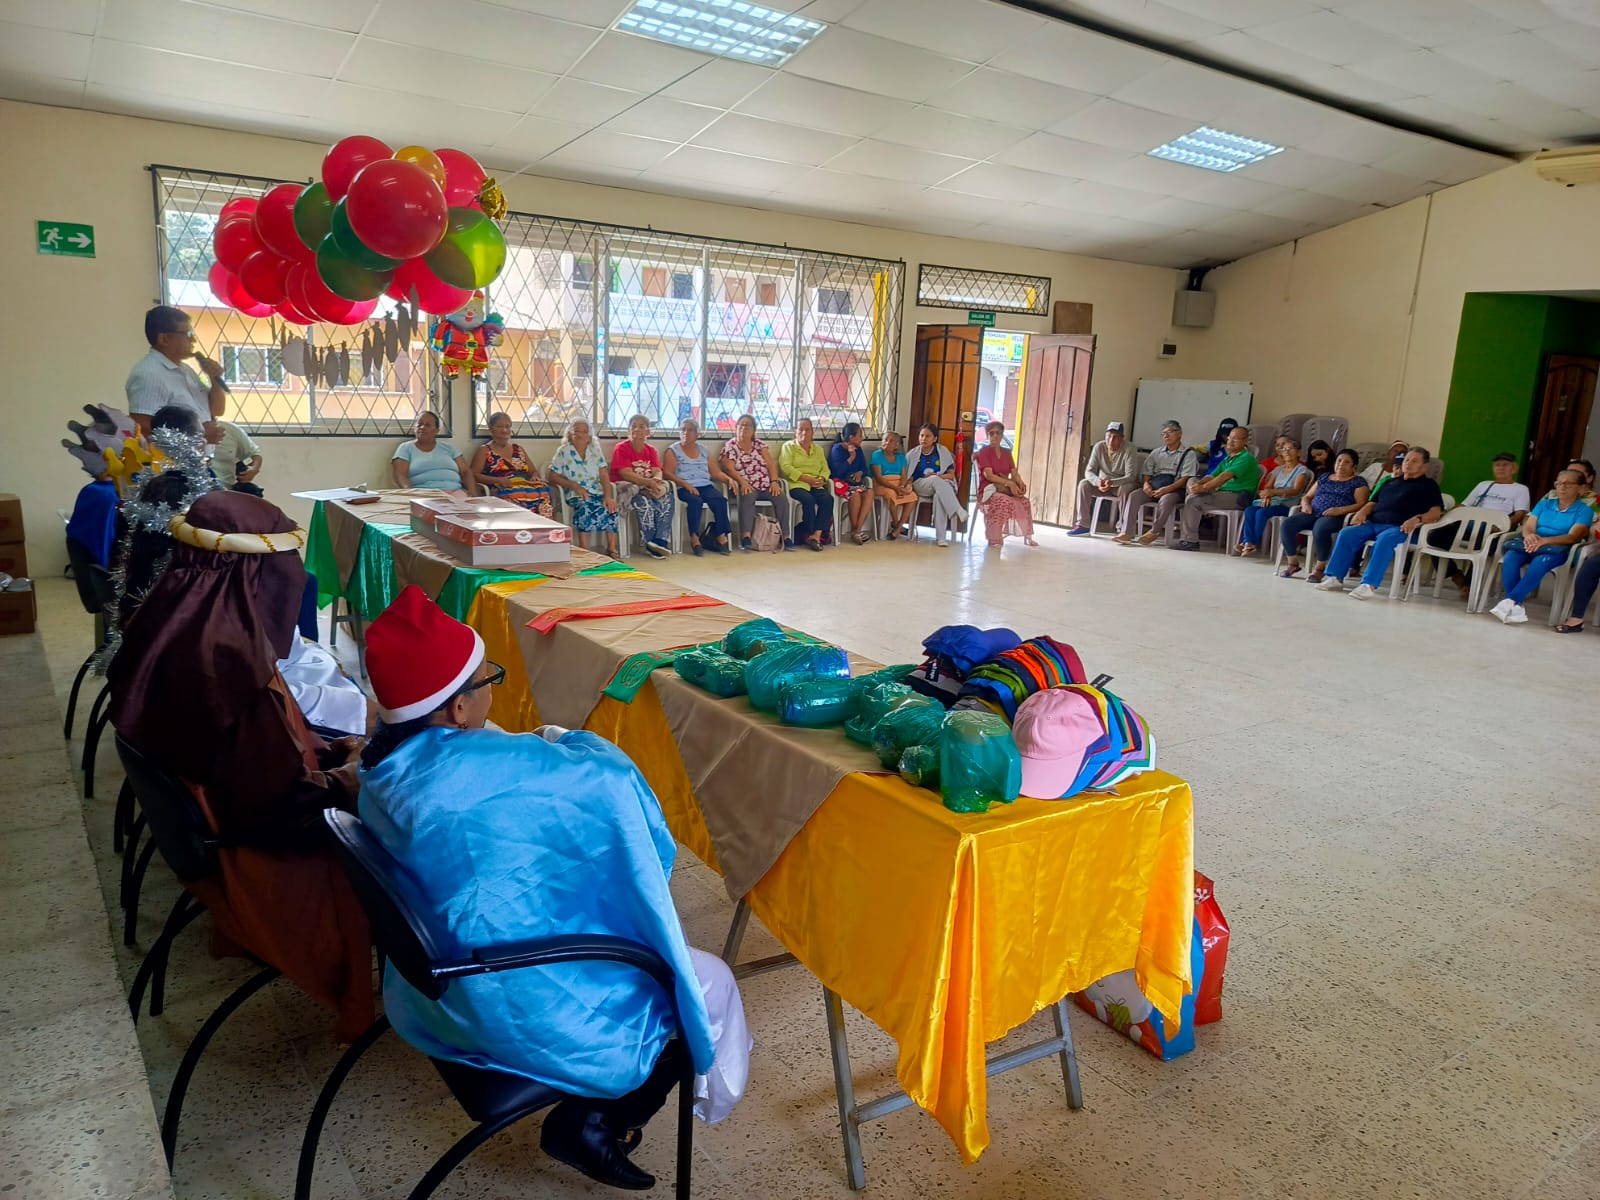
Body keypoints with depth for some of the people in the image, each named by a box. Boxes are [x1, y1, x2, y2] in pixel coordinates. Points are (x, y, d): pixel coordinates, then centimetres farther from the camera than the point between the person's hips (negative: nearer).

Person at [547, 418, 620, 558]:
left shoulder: (596, 450, 11)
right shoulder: (563, 452, 3)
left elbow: (604, 475, 3)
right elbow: (552, 476, -3)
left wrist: (608, 496, -13)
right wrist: (574, 486, -14)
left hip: (597, 493, 3)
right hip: (575, 494, -3)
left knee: (610, 508, -26)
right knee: (584, 508, -35)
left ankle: (611, 550, -20)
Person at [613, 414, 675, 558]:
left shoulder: (651, 450, 15)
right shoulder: (621, 448, -1)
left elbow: (658, 471, 0)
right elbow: (626, 474, -15)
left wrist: (656, 482, -26)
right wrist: (648, 482, -28)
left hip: (648, 489, 5)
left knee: (667, 499, -25)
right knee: (645, 502, -35)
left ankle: (661, 540, -31)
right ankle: (651, 543, -29)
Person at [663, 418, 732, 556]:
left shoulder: (704, 451, 22)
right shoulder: (673, 450, 10)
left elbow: (716, 473, 19)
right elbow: (667, 473, -4)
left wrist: (729, 479, -3)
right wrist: (686, 484, -18)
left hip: (706, 486, 4)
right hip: (684, 488, -3)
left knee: (720, 500, -27)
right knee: (695, 500, -36)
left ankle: (721, 536, -26)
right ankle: (694, 537, -32)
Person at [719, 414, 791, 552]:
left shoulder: (760, 444, 16)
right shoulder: (729, 446, 7)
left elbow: (771, 464, 7)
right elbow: (729, 468, -6)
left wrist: (774, 482, -9)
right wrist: (742, 482, -22)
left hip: (767, 485, 3)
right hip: (747, 487, -3)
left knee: (781, 499, -24)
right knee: (747, 498, -36)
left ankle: (785, 536, -23)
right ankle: (746, 536, -44)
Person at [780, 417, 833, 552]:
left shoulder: (818, 449, 25)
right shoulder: (789, 446, 9)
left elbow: (825, 469, 17)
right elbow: (786, 467, -6)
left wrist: (821, 479, -8)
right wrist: (806, 478, -15)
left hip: (815, 485, 4)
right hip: (796, 484, -4)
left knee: (828, 499, -27)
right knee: (808, 500, -34)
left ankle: (817, 535, -31)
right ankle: (810, 534, -20)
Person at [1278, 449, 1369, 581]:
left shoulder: (1358, 482, 9)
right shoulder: (1324, 477, 24)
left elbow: (1361, 504, -4)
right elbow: (1307, 496, 25)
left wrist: (1339, 510, -20)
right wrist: (1305, 504, 0)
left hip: (1336, 517, -5)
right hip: (1313, 513, 5)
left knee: (1320, 529, -40)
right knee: (1286, 524, -22)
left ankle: (1319, 568, -25)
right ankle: (1292, 563, -11)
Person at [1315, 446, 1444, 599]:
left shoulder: (1428, 485, 14)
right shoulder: (1390, 482, 31)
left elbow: (1436, 512, 1)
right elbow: (1373, 502, 29)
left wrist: (1417, 519, -20)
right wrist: (1362, 512, 4)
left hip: (1399, 528, -5)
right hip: (1373, 523, 5)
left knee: (1384, 540, -38)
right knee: (1346, 534, -21)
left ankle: (1369, 585, -45)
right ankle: (1334, 577, -23)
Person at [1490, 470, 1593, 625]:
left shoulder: (1584, 511, 9)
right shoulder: (1544, 504, 22)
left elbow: (1573, 537, -8)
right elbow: (1528, 526, 7)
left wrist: (1544, 541, -27)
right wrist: (1529, 536, -20)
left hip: (1558, 549, -3)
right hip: (1531, 545, 3)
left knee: (1540, 562, -40)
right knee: (1510, 558, -33)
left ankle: (1509, 602, -46)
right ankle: (1516, 608, -40)